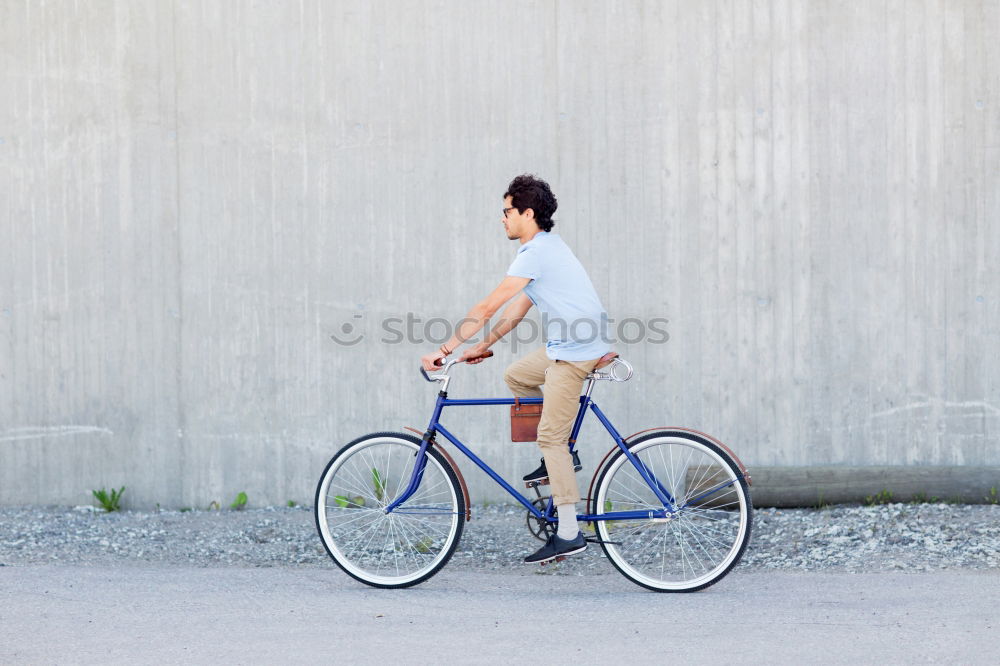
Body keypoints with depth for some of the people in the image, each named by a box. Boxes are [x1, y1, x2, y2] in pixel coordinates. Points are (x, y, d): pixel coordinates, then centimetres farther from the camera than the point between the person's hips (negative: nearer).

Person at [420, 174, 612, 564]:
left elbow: (486, 309, -17)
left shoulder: (536, 253, -16)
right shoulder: (545, 246, 16)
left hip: (575, 350, -10)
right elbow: (517, 310, 20)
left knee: (550, 436, -8)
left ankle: (569, 534, -8)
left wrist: (445, 350, -14)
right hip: (568, 346, 10)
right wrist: (483, 347, 19)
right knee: (515, 376, 22)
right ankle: (562, 455, 18)